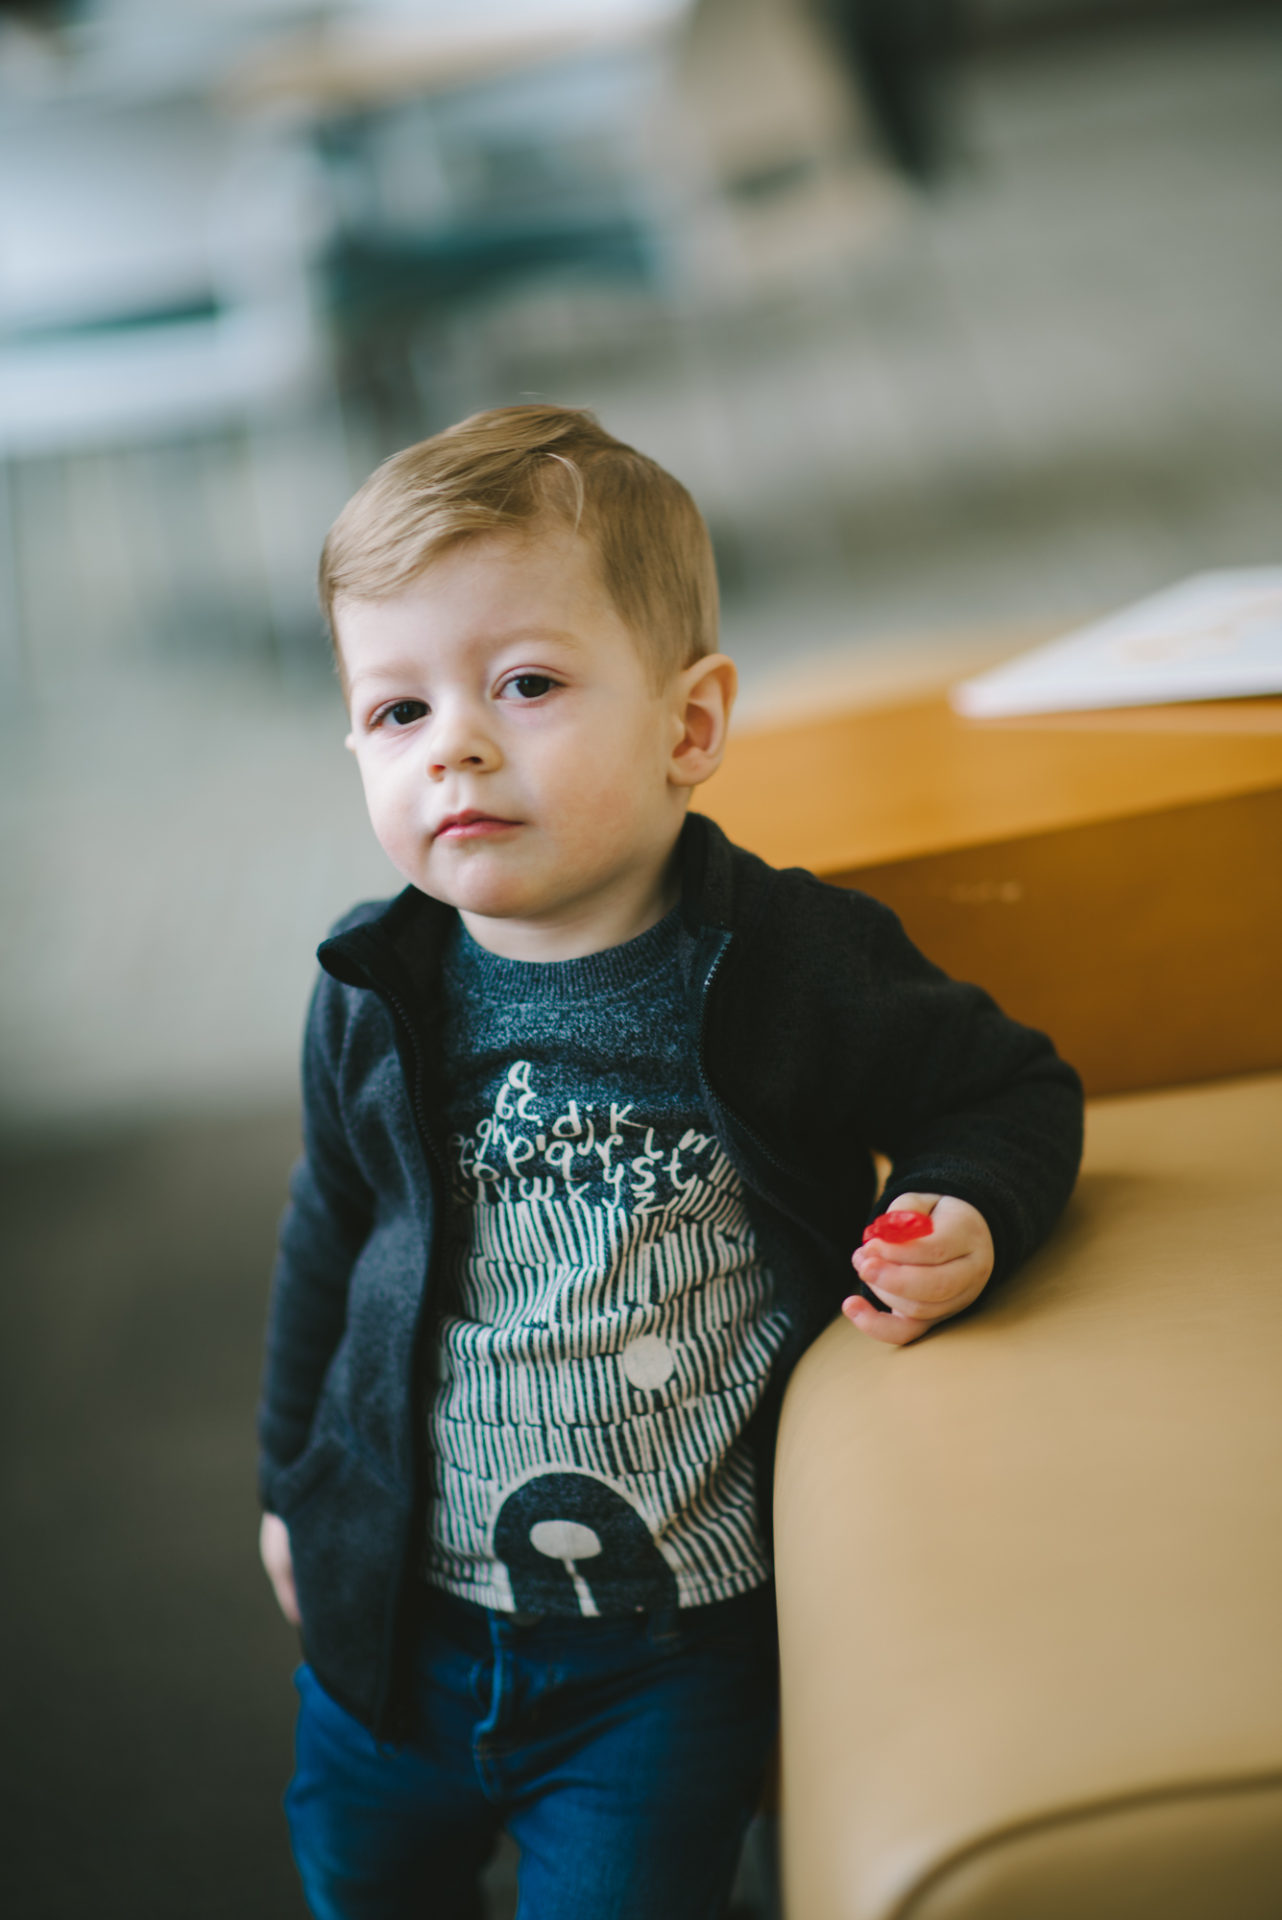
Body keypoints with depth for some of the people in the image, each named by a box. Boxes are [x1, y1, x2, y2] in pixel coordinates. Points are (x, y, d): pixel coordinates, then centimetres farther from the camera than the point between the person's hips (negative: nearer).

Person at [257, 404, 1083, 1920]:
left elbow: (1014, 1093, 0)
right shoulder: (375, 1007, -5)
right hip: (401, 1603, 4)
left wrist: (964, 1223, -21)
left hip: (674, 1636, -4)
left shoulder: (794, 968, -14)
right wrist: (293, 1482, 19)